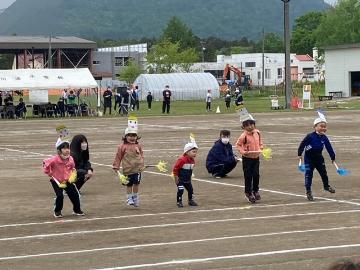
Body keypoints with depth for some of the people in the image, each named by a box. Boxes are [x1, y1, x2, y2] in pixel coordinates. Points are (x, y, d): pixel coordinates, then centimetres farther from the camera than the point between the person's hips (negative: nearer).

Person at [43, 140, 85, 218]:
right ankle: (57, 211, 6)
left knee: (75, 194, 2)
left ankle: (77, 210, 21)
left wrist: (71, 175, -1)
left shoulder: (70, 159, -9)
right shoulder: (55, 160, -25)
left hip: (67, 181, 5)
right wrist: (49, 173, -8)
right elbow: (45, 163, -14)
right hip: (56, 181, -4)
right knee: (60, 196, -17)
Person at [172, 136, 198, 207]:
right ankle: (179, 202, 0)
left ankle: (191, 200, 28)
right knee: (180, 190, -13)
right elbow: (175, 169, -20)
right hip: (180, 179, -7)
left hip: (188, 180, 7)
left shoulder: (192, 160, 0)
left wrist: (190, 176, 17)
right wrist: (176, 178, -16)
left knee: (190, 189, 11)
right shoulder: (182, 160, -25)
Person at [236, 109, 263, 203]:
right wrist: (243, 152, -22)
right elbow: (238, 145, -10)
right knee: (248, 176, 0)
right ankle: (248, 193, 13)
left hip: (256, 157, 5)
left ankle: (256, 190, 28)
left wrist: (260, 148, 4)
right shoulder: (244, 136, -18)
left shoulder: (257, 133, 0)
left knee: (256, 175, 10)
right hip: (247, 158, -5)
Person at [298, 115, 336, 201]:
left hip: (319, 157, 5)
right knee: (308, 174, -5)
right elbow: (302, 144, -14)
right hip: (309, 158, -5)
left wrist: (333, 157, 13)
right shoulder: (310, 136, -18)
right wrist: (300, 154, -15)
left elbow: (329, 148, 7)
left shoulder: (324, 138, -3)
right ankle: (308, 191, 2)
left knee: (323, 172, 14)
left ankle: (326, 186, 38)